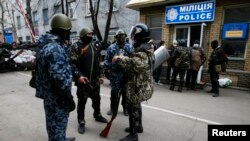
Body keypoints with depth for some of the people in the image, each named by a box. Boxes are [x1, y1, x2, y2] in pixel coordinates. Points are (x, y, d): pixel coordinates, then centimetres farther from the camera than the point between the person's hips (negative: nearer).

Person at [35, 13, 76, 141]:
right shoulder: (55, 48, -25)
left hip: (51, 94, 10)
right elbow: (59, 78, -28)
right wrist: (69, 99, -20)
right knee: (57, 124, 7)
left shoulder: (48, 44, 8)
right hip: (56, 96, -10)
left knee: (55, 123, 27)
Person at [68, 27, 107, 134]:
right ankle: (81, 122, 19)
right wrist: (78, 76, -27)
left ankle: (97, 115, 39)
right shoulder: (76, 47, -9)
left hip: (94, 79, 7)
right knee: (82, 101, 3)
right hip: (83, 79, -6)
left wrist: (99, 76, 17)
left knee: (97, 98, 18)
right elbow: (72, 63, -17)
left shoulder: (93, 46, 14)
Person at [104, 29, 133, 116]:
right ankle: (112, 107, 26)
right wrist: (107, 70, -4)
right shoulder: (111, 47, 4)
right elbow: (106, 59, 3)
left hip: (126, 73, 1)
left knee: (125, 92, 12)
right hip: (115, 73, 0)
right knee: (114, 92, 8)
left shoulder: (130, 47, 4)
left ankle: (125, 108, 28)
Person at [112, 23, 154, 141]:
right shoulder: (146, 47, 13)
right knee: (136, 106, 23)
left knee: (133, 108, 0)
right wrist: (123, 60, 4)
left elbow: (137, 63, -40)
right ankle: (138, 126, 40)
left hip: (137, 85, -11)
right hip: (142, 84, 11)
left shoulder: (141, 49, -21)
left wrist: (119, 59, -31)